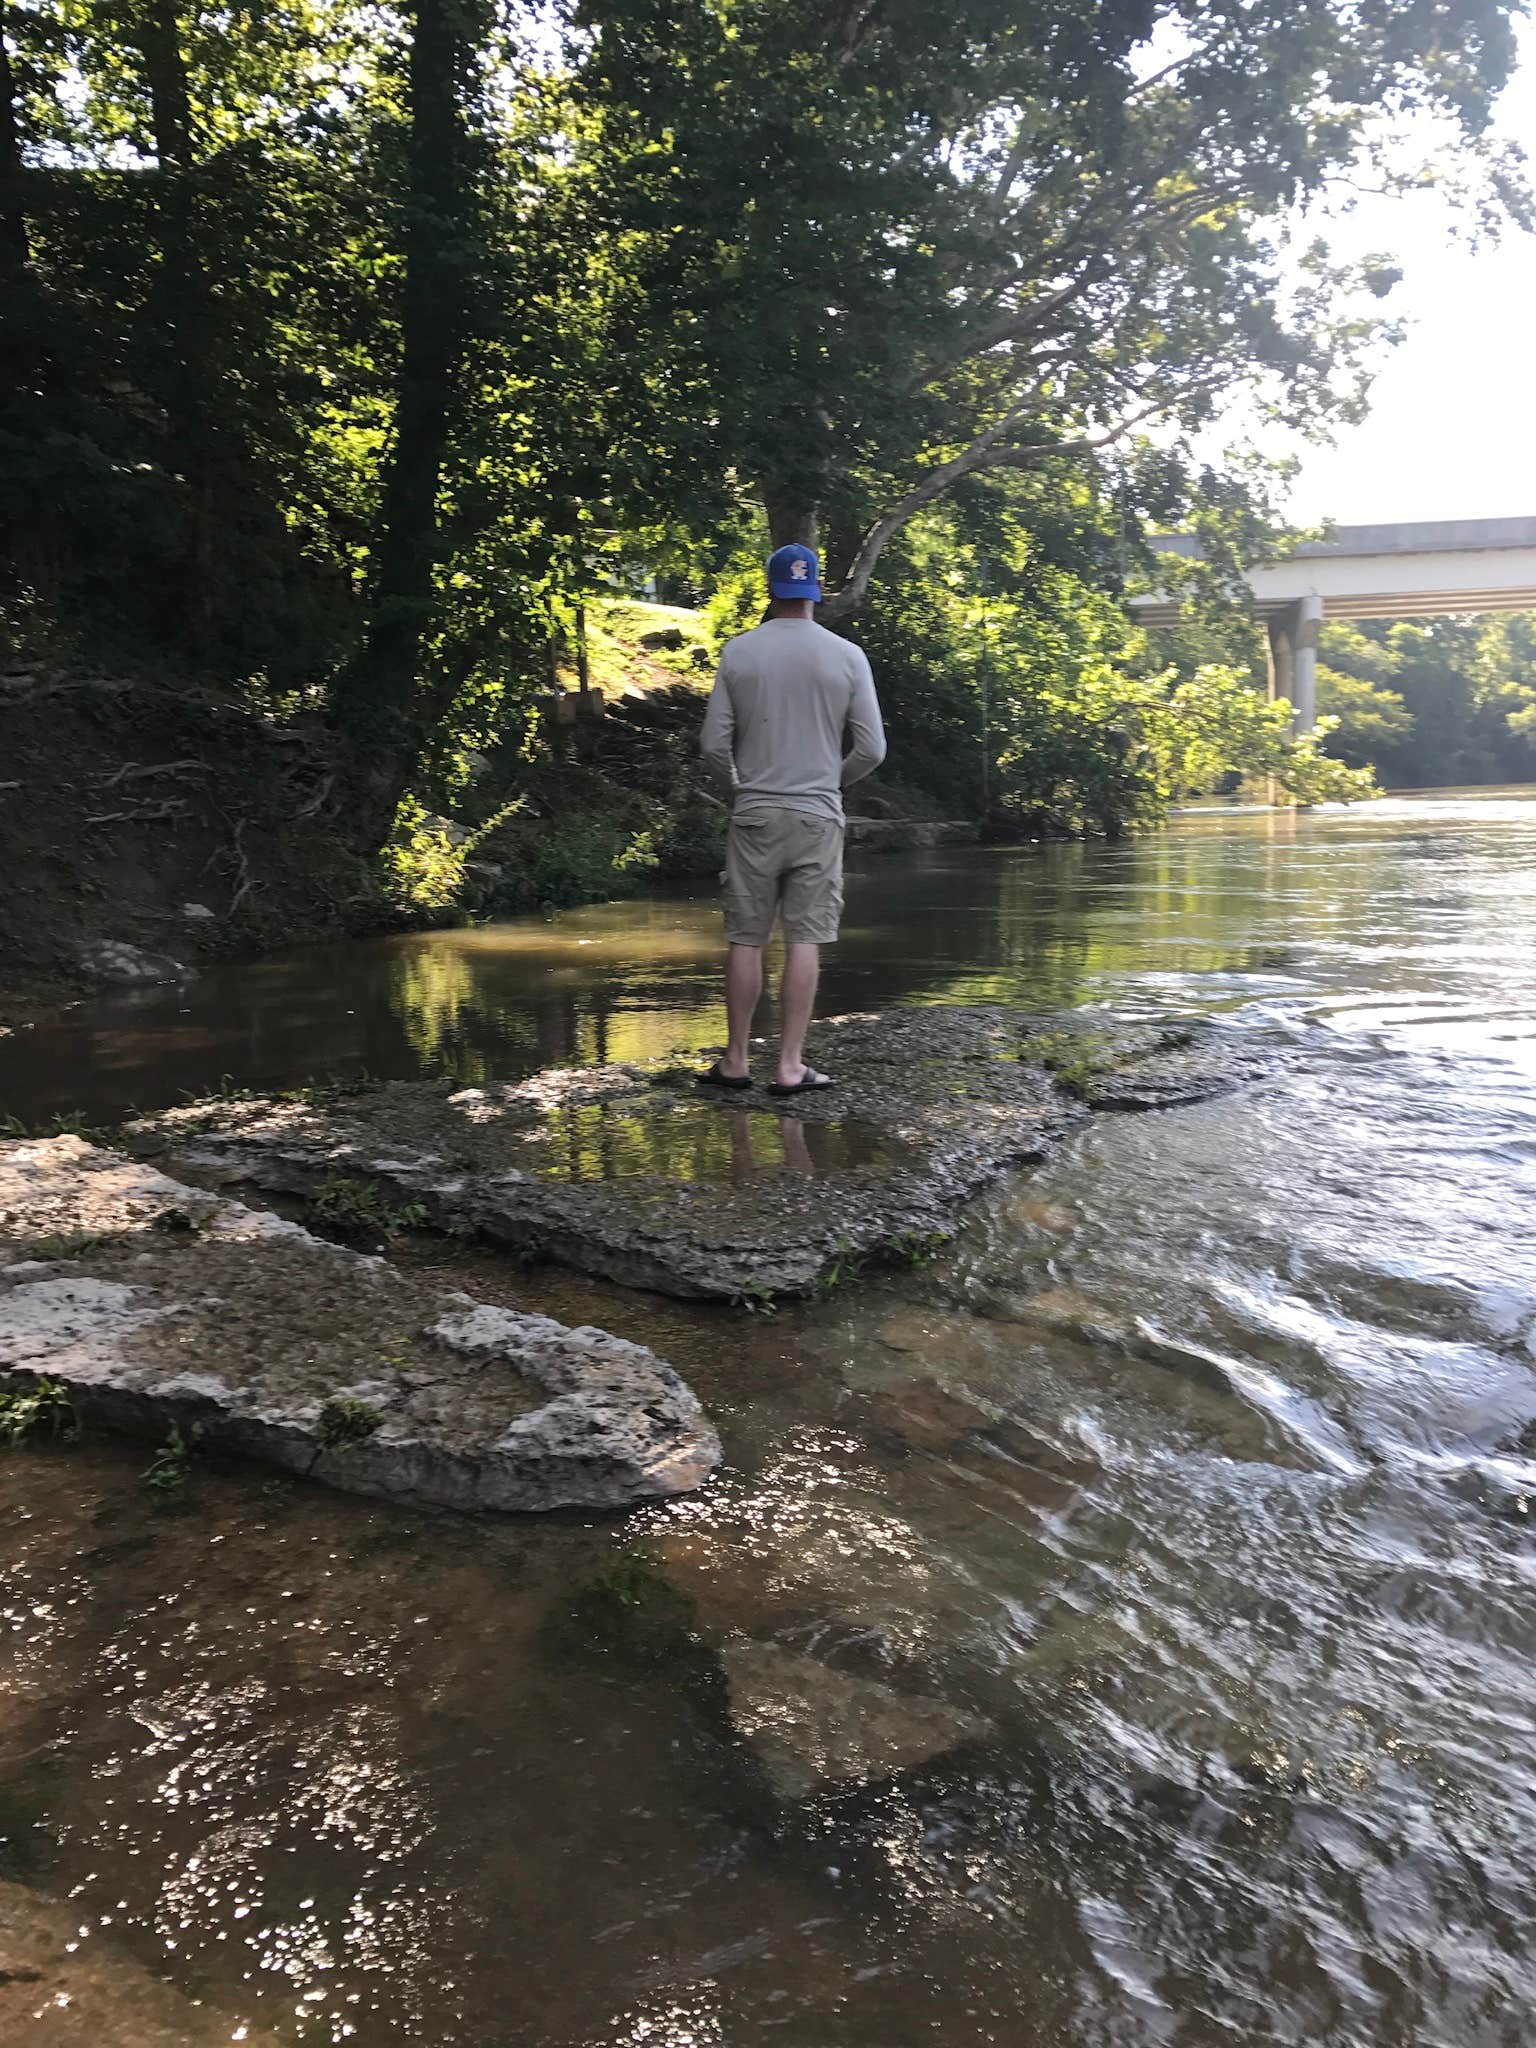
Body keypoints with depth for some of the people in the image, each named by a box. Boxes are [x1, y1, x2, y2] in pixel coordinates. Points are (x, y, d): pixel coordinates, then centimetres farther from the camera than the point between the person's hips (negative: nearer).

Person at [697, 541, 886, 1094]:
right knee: (805, 940, 2)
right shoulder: (847, 656, -2)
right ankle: (789, 1066, 3)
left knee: (745, 938, 7)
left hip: (754, 814, 1)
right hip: (818, 816, 0)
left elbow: (713, 744, -2)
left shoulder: (738, 652, -1)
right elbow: (871, 749, -1)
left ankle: (736, 1062, 13)